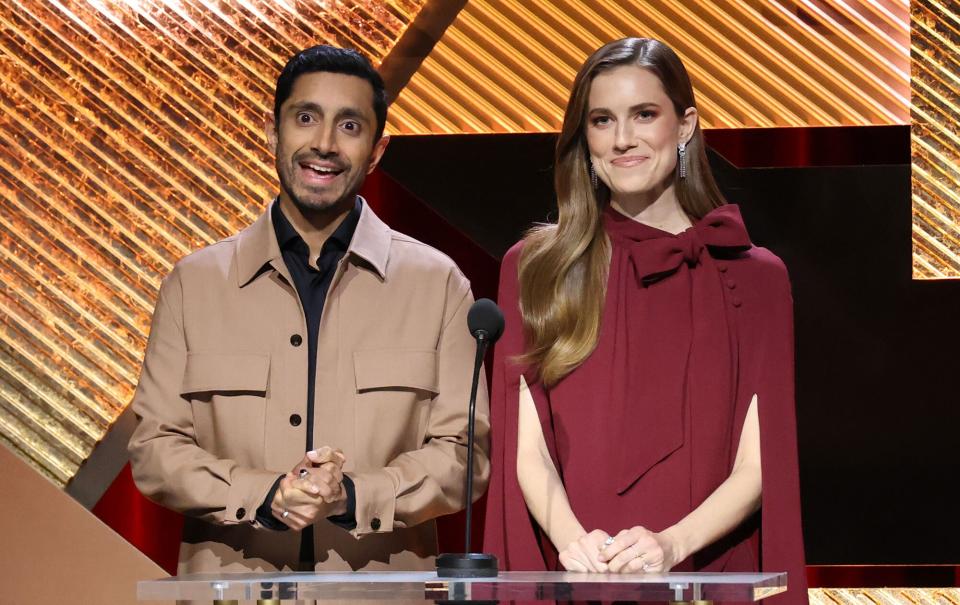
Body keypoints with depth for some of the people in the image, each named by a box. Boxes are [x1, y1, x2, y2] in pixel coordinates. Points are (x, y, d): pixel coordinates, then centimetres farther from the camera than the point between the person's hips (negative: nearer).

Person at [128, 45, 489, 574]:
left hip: (382, 575, 0)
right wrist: (264, 496, -15)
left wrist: (356, 496, -17)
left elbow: (462, 451, -1)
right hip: (230, 578, 0)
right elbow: (155, 446, 1)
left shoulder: (437, 284, 3)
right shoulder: (193, 283, 5)